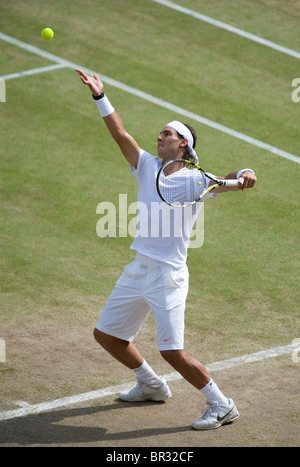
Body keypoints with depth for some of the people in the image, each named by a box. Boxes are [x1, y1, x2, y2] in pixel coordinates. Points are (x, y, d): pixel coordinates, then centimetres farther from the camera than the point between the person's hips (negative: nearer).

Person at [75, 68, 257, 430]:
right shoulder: (148, 166, 9)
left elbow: (223, 184, -16)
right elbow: (120, 134, 2)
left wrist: (243, 175, -38)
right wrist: (100, 97, -7)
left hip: (168, 274, -7)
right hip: (138, 269, 7)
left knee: (172, 351, -14)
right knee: (106, 335, 15)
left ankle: (222, 406, 3)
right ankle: (151, 386, 36)